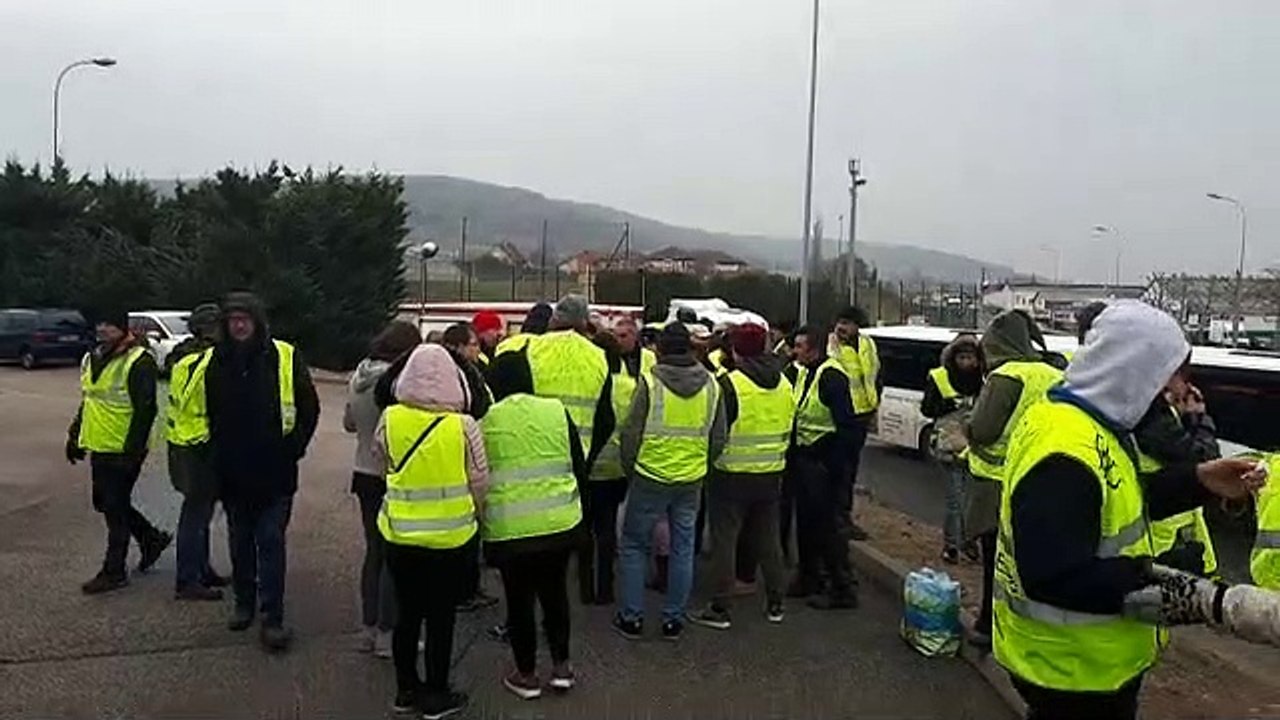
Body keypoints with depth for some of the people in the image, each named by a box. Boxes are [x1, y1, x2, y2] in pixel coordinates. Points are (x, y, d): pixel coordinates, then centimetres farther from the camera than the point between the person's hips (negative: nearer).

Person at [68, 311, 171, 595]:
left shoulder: (139, 362, -16)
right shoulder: (91, 358, 12)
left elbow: (145, 410, -19)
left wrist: (132, 451, -21)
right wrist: (75, 435, 19)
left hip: (122, 451, -9)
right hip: (99, 447, 9)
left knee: (115, 508, -1)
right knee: (104, 504, 16)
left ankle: (114, 571, 11)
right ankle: (152, 538, 33)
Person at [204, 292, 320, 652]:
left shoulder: (285, 357, -7)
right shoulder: (217, 361, 2)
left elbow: (309, 407, 0)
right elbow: (211, 413, 14)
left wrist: (294, 447, -3)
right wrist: (219, 453, 7)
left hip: (275, 472, -4)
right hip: (233, 472, 4)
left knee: (271, 542, -2)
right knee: (240, 541, 16)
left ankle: (272, 618, 1)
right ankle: (244, 602, 32)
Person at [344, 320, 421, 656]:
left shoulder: (358, 376, 4)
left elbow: (348, 423, 15)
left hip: (364, 474, 8)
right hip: (391, 477, -8)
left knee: (374, 551, 16)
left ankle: (368, 629, 24)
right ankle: (387, 634, 9)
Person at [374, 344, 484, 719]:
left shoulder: (390, 419, -9)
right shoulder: (463, 425, -16)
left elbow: (382, 463, 7)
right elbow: (479, 481, -6)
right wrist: (475, 515, 12)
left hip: (400, 534, 3)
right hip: (451, 537, -3)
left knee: (407, 614, 17)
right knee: (441, 618, 10)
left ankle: (407, 689, 31)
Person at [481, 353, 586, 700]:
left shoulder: (486, 422, -8)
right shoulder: (556, 411, -2)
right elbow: (579, 467, 4)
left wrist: (481, 520, 16)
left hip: (509, 529, -2)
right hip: (560, 523, 2)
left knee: (519, 599, 13)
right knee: (555, 592, 20)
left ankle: (527, 674, 24)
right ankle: (561, 665, 27)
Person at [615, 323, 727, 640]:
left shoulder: (650, 382, -13)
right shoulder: (711, 385, 1)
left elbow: (631, 433, -9)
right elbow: (719, 438, 8)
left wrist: (629, 468, 6)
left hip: (650, 477, -4)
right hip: (691, 481, 4)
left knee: (634, 545, 11)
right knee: (683, 548, 13)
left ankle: (632, 617, 15)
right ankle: (674, 619, 19)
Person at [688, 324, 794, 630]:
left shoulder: (729, 384, -17)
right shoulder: (783, 385, 5)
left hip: (733, 475, -6)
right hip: (771, 475, 6)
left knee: (724, 540, 3)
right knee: (768, 539, 17)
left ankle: (720, 609, 7)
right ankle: (775, 604, 25)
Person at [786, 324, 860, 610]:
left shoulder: (832, 376, -18)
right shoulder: (804, 373, 10)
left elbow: (848, 426, -21)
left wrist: (833, 464, -20)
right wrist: (792, 454, 12)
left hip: (823, 461, -9)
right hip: (803, 458, 9)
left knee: (825, 524, -3)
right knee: (805, 522, 17)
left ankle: (843, 588, 8)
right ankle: (809, 578, 30)